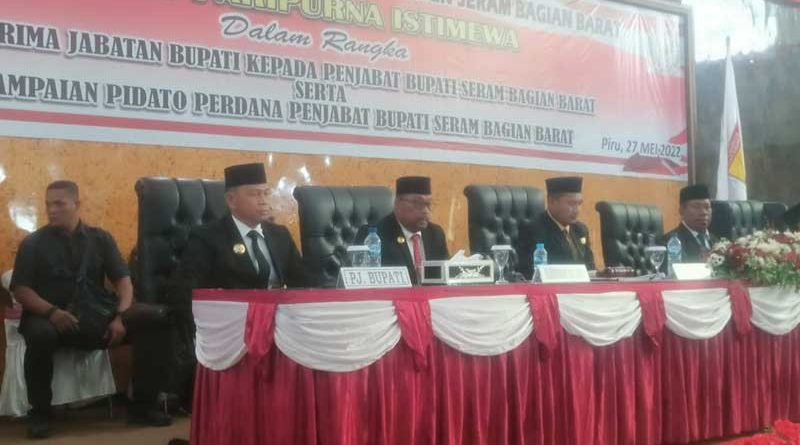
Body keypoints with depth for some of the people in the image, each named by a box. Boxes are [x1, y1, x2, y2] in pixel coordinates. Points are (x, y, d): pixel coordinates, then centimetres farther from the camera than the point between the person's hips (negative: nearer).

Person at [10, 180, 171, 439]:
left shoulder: (100, 238, 11)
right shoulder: (33, 243, 5)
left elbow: (123, 280, 5)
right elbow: (21, 290, -3)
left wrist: (120, 316, -14)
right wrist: (51, 311, -23)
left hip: (95, 318, 2)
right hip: (50, 318, -2)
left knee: (150, 322, -20)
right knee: (41, 335, -39)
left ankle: (142, 405, -7)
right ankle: (39, 412, -16)